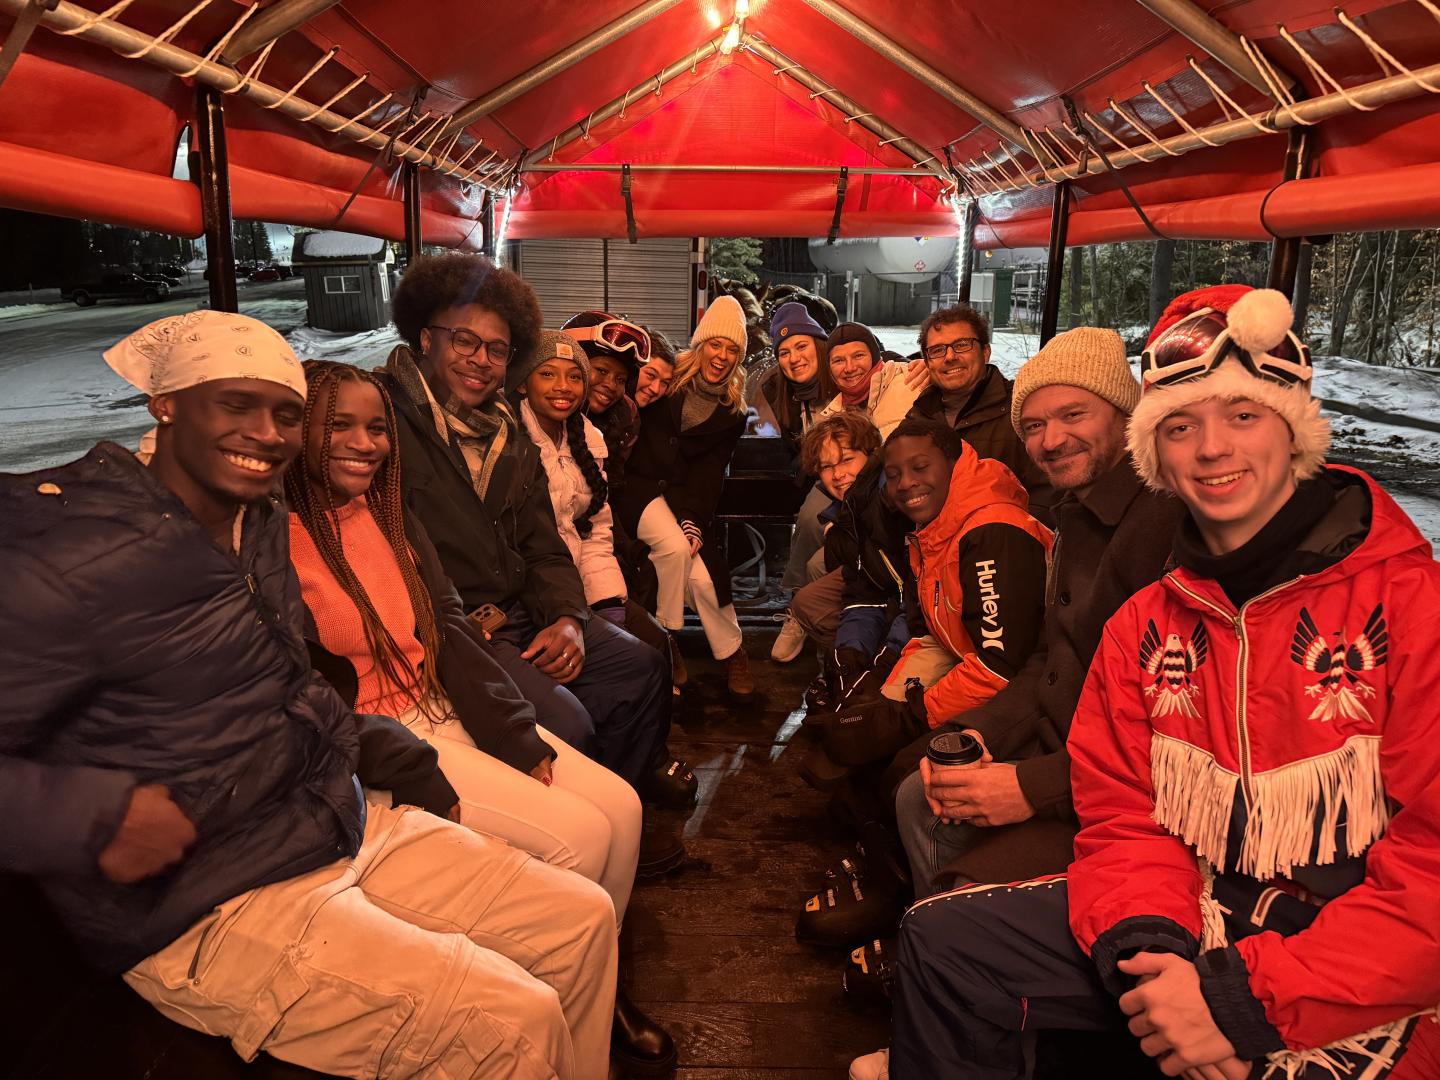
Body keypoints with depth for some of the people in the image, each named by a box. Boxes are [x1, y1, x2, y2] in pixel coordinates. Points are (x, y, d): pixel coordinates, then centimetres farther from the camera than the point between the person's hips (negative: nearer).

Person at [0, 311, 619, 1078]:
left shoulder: (263, 524, 8)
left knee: (583, 919, 6)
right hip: (205, 912, -8)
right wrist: (95, 816, -29)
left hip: (342, 827, 9)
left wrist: (363, 742, 8)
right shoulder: (79, 558, -19)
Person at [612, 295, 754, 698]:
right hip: (639, 485, -2)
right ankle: (665, 638, -9)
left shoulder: (732, 414, 6)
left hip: (686, 497, 2)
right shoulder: (668, 376, 0)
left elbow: (709, 475, -1)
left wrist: (694, 523, -15)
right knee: (675, 547, -30)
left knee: (701, 573, -19)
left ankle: (732, 653, 4)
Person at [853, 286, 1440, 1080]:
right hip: (1195, 931, 5)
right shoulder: (1145, 625, 5)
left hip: (1361, 995, -5)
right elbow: (1123, 819, 5)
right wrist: (1147, 947, -15)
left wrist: (1247, 997, -22)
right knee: (942, 936, -1)